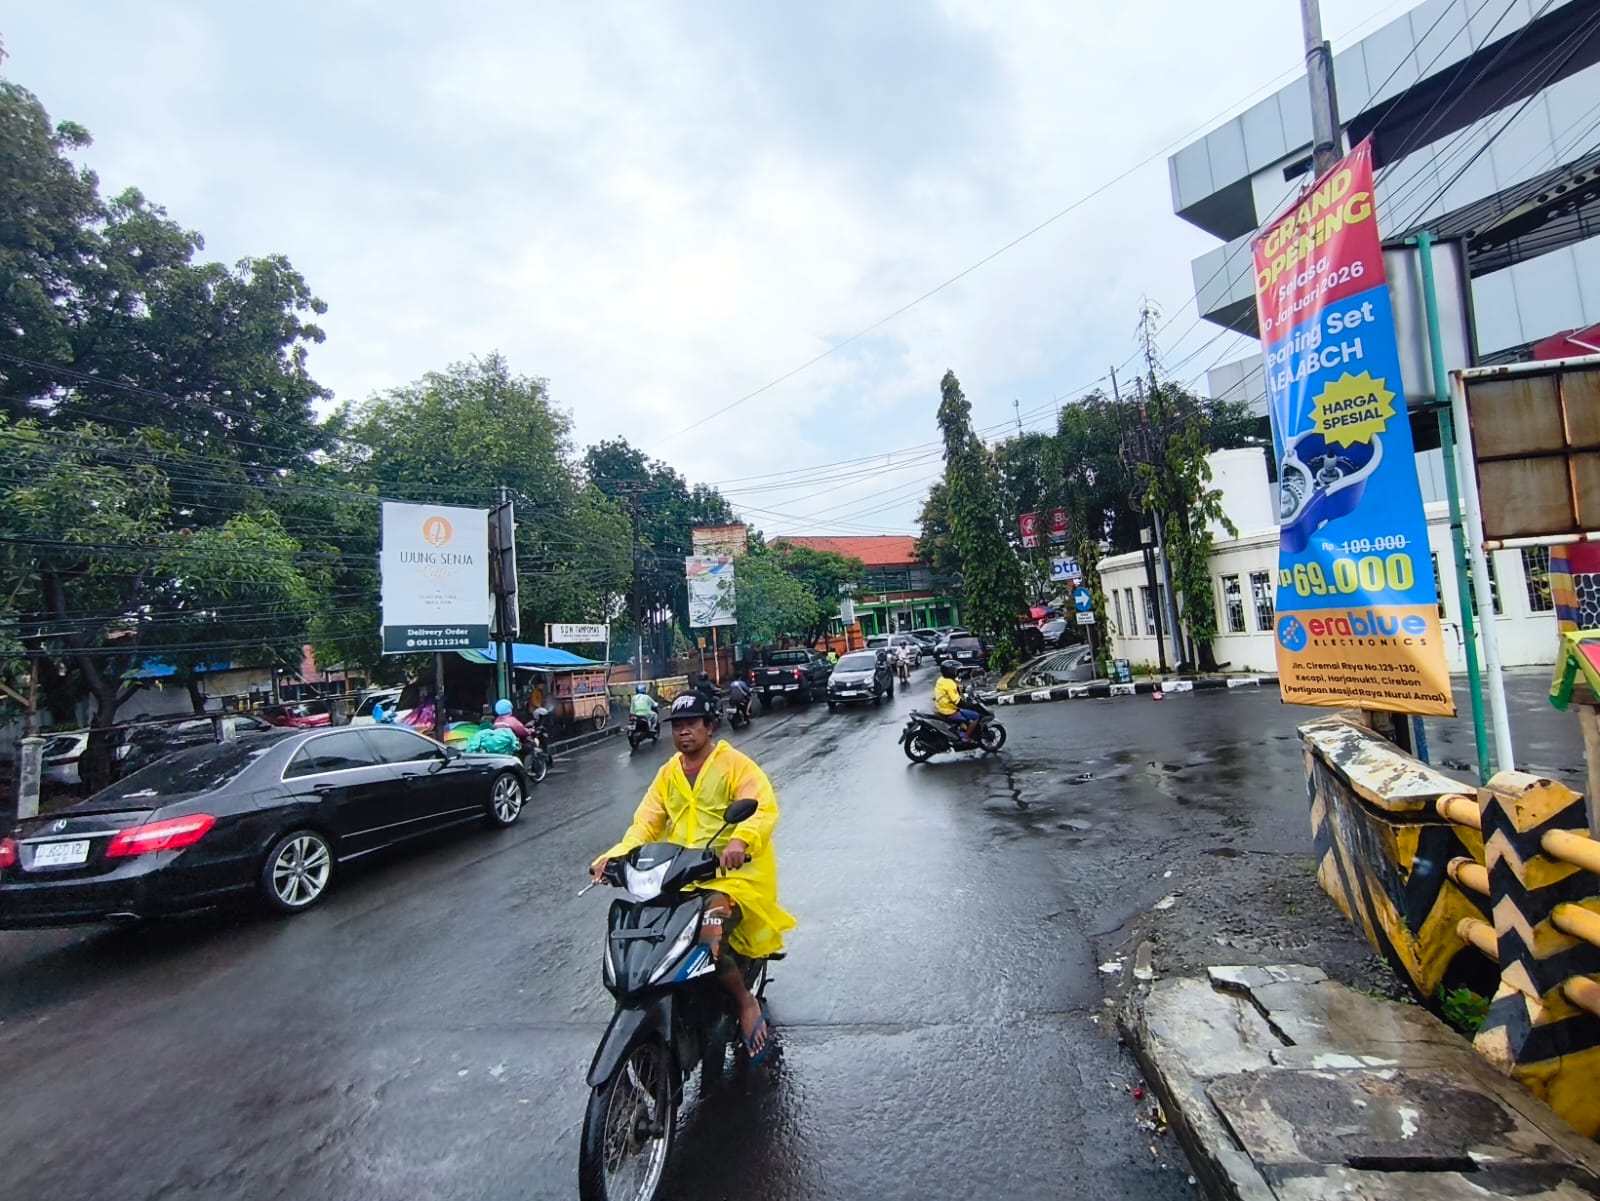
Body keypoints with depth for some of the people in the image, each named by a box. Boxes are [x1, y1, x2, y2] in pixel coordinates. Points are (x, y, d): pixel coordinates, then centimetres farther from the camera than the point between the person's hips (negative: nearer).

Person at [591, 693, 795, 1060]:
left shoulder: (735, 764, -5)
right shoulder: (668, 773, 15)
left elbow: (764, 808, -19)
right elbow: (647, 821, 7)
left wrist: (740, 840, -40)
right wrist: (617, 855, -12)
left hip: (734, 872, -6)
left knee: (708, 932, -29)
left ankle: (746, 1002, -2)